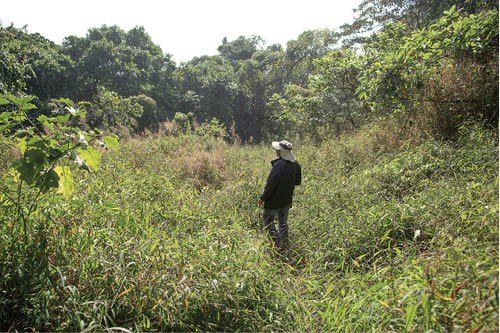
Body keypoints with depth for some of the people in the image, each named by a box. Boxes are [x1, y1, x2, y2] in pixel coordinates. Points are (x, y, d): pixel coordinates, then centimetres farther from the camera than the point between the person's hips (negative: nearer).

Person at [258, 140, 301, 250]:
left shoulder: (278, 165, -27)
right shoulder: (295, 164, -3)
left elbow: (270, 184, -24)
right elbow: (297, 182, 9)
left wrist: (263, 198, -14)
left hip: (274, 200, -7)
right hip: (287, 199, 7)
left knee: (267, 220, 12)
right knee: (283, 222, 20)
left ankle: (277, 243, 7)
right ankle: (283, 244, 29)